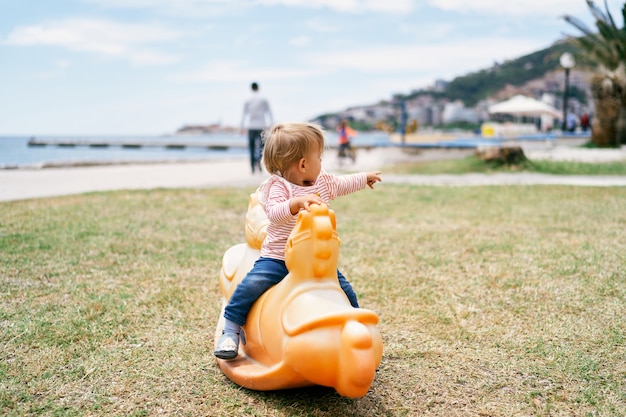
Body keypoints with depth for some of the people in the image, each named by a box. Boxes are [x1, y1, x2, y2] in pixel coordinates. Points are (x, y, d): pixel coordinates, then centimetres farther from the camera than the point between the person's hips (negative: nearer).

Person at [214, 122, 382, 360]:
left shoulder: (322, 182, 7)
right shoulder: (278, 186, -15)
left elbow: (342, 184, 29)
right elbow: (275, 214, -34)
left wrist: (365, 178, 40)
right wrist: (298, 202, -50)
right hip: (277, 259, -6)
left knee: (345, 291, 4)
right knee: (252, 285, -24)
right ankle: (230, 331, -6)